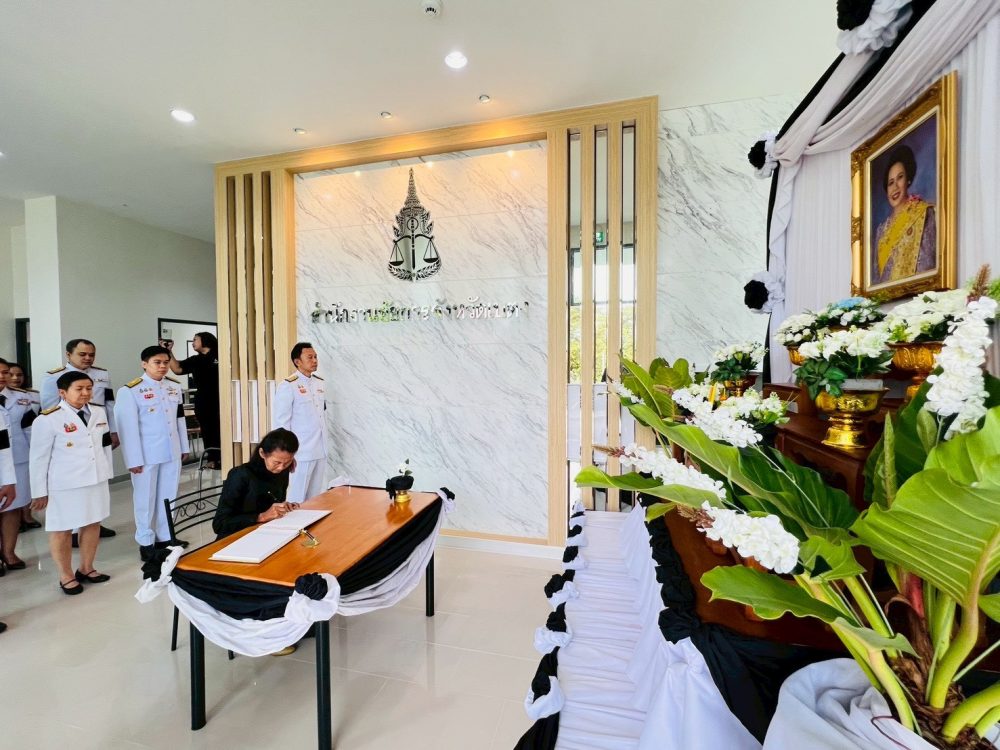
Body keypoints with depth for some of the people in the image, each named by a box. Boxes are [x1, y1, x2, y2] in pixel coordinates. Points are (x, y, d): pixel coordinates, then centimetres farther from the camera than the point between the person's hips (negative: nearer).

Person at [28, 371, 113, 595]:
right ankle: (66, 577, 26)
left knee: (93, 525, 14)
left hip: (96, 480, 5)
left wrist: (107, 474, 12)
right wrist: (39, 492, -6)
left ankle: (86, 569, 31)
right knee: (61, 531, 10)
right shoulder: (47, 419, -13)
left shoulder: (99, 412, 2)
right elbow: (39, 458, -8)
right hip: (64, 485, -5)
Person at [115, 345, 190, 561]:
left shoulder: (174, 387, 6)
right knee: (146, 498, 8)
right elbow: (129, 428, -12)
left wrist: (184, 447, 12)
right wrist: (134, 459, -12)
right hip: (147, 454, -4)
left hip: (172, 452, 5)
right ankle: (146, 542, 23)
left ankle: (165, 536, 27)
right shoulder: (130, 391, -11)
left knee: (168, 496, 13)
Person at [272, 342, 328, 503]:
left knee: (316, 498, 14)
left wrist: (324, 444, 13)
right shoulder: (287, 386, -11)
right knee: (296, 499, 4)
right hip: (300, 452, -6)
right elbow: (280, 423, -11)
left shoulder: (320, 383, 8)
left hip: (320, 451, 6)